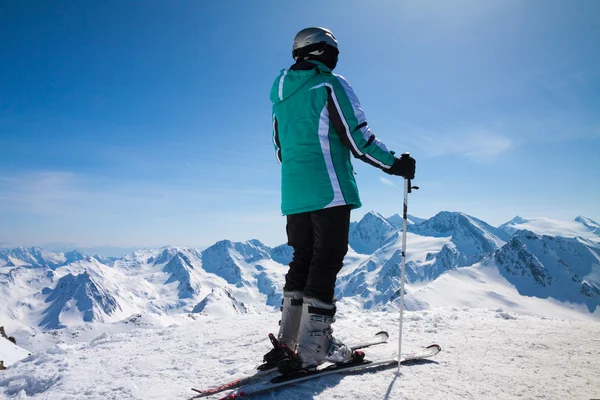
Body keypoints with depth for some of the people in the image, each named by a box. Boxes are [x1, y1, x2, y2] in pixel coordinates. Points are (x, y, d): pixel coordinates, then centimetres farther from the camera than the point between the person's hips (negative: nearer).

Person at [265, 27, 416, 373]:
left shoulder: (283, 97, 18)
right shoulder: (332, 85, -4)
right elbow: (358, 137, -10)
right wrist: (394, 164, 1)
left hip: (294, 196, 7)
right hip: (330, 192, -7)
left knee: (302, 261, 12)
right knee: (326, 262, -3)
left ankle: (287, 343, 14)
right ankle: (315, 347, -2)